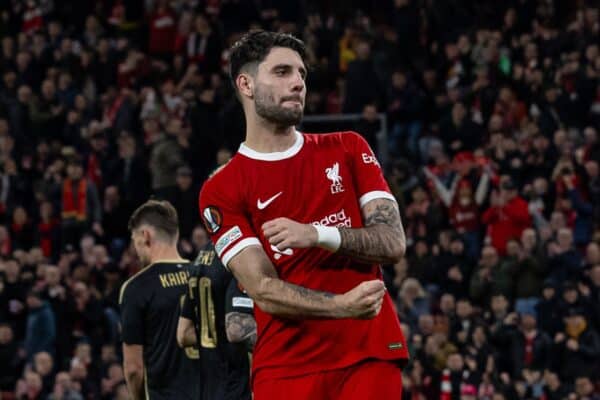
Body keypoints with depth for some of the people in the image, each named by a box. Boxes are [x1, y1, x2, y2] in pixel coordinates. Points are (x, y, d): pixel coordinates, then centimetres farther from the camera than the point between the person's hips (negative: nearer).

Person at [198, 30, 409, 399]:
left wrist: (318, 234, -17)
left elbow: (394, 243, 1)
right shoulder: (221, 191, 2)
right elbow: (265, 292, -9)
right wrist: (342, 306, -27)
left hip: (370, 354, 2)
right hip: (286, 366, -2)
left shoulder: (348, 149, 12)